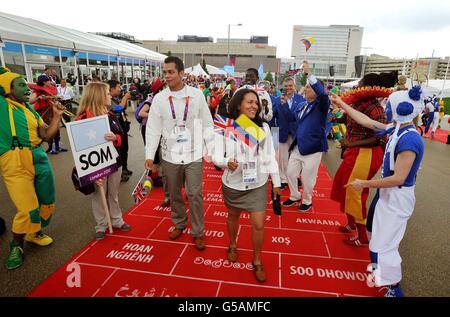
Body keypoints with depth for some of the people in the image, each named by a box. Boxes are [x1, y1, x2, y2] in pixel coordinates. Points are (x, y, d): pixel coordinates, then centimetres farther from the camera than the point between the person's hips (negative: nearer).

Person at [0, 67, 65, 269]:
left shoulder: (30, 110, 17)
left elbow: (46, 135, 14)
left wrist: (56, 116, 8)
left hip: (39, 159, 7)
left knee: (47, 203, 15)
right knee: (28, 209, -7)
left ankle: (34, 232, 41)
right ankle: (16, 246, 19)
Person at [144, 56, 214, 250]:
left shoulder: (197, 95, -4)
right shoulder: (159, 98, -2)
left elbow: (207, 124, 2)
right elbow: (153, 128, -1)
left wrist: (212, 149, -2)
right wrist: (149, 155, -6)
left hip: (194, 154, -1)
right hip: (170, 155, 2)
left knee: (195, 194, 1)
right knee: (174, 193, 15)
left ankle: (198, 232, 19)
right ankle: (179, 224, 38)